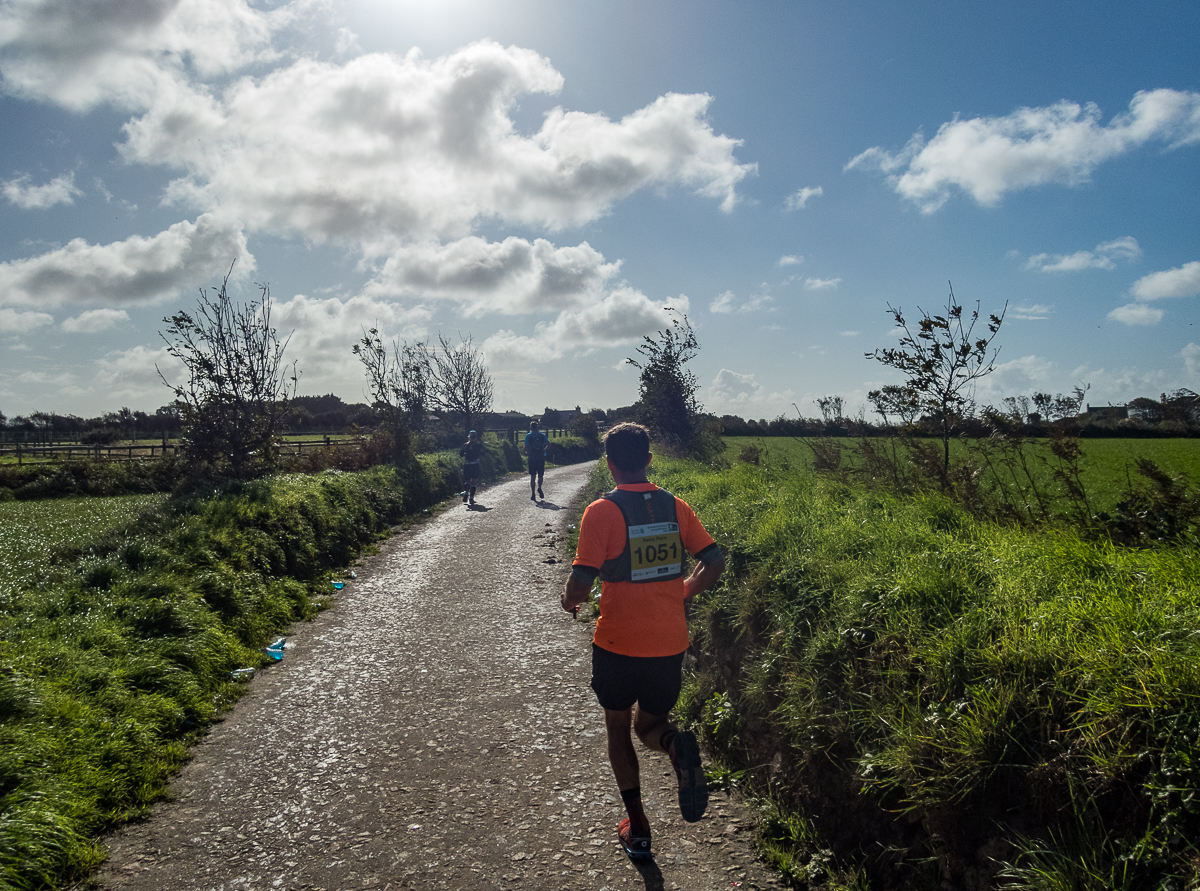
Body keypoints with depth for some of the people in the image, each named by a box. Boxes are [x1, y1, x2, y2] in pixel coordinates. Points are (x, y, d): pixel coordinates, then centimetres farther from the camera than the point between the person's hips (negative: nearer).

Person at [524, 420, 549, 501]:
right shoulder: (542, 435, 7)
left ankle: (533, 494, 1)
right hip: (541, 457, 1)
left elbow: (526, 447, -8)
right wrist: (544, 450, 13)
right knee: (540, 475, 12)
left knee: (532, 477, 5)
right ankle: (539, 487, -16)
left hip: (532, 458, -1)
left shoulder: (528, 436, 0)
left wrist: (526, 453, 11)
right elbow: (548, 443, -3)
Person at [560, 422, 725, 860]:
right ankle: (677, 745, -14)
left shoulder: (601, 511, -13)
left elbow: (582, 581, -17)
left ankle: (637, 828, 21)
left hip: (618, 643, -3)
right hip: (669, 643, 3)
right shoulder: (675, 506, 0)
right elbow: (714, 561, 2)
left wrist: (569, 600, 5)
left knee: (617, 728, 19)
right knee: (648, 725, 21)